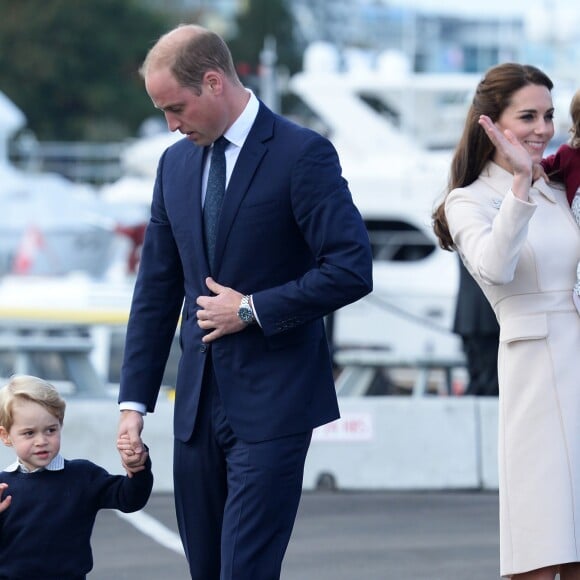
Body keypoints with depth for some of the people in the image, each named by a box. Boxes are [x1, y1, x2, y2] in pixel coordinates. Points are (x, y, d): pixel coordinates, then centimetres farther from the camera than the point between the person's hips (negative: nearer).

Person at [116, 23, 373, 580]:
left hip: (273, 401, -7)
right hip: (199, 400, 7)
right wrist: (134, 401, 10)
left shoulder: (302, 154, -9)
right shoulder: (176, 163, 11)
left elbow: (352, 270, -15)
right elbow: (156, 290, 15)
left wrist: (252, 309, -13)